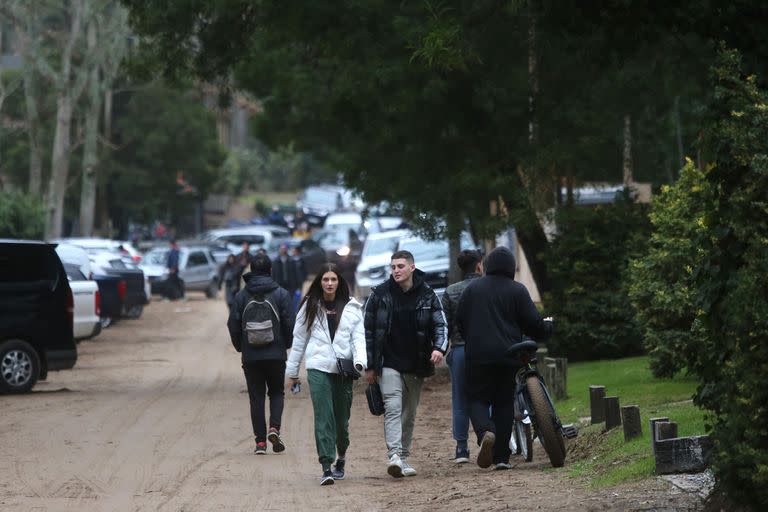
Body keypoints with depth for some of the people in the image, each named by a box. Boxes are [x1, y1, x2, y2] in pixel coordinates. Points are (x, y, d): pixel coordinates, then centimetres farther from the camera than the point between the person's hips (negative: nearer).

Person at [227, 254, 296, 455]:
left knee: (256, 397, 6)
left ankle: (260, 441, 1)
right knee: (276, 392, 15)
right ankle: (274, 427, -9)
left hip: (250, 356, 1)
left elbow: (233, 324, 0)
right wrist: (286, 344, 12)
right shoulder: (281, 294, -3)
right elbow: (290, 323, -5)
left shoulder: (242, 295, 0)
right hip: (276, 354, -1)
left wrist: (240, 346, 14)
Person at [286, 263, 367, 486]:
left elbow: (358, 337, 2)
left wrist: (360, 361, -16)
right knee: (323, 417, -11)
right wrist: (292, 370, 15)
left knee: (342, 418, 8)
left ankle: (341, 458, 34)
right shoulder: (310, 306, 9)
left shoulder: (351, 308, 7)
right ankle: (326, 468, -15)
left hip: (343, 369, 1)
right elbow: (299, 339, 14)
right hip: (318, 367, -1)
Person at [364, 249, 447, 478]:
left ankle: (404, 457, 20)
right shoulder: (380, 294, 0)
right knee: (393, 408, -17)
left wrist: (439, 347, -19)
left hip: (416, 365, 3)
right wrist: (370, 366, 0)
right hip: (389, 363, -3)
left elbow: (440, 324, 3)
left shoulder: (427, 295, 3)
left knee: (409, 414, 10)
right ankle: (394, 455, -27)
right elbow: (368, 330, 4)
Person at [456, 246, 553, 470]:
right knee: (504, 403, 8)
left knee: (478, 398, 7)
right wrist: (547, 326, 20)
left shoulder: (472, 288, 5)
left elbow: (459, 322, 10)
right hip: (508, 357, 0)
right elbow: (534, 324, -2)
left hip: (477, 357, 0)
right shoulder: (517, 291, -1)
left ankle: (485, 431, -25)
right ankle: (501, 457, 5)